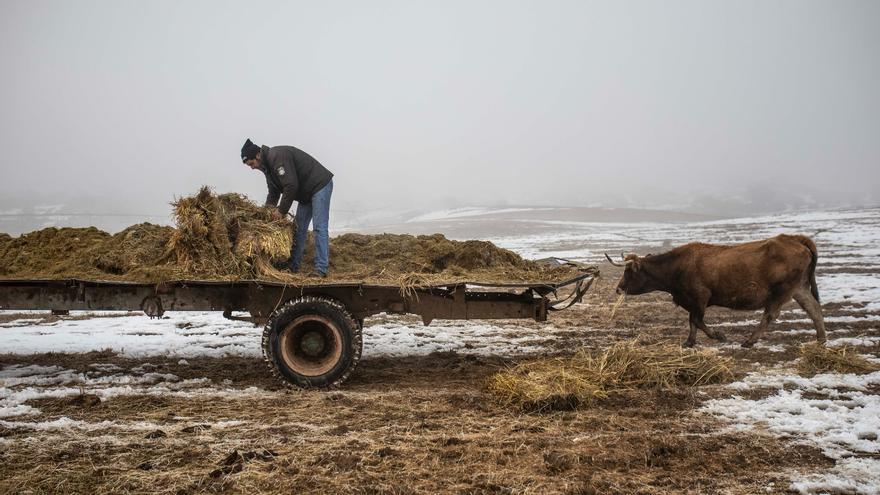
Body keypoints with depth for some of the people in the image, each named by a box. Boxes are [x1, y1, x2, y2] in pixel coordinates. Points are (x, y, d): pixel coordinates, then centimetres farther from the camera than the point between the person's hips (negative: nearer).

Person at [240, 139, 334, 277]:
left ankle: (321, 269, -15)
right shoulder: (267, 164, 8)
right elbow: (274, 191, 15)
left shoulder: (277, 156, -24)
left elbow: (291, 186, -29)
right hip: (305, 193, 10)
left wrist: (282, 210, -20)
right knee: (299, 228, 10)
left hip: (320, 186, -10)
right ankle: (293, 265, 16)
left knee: (319, 227, -13)